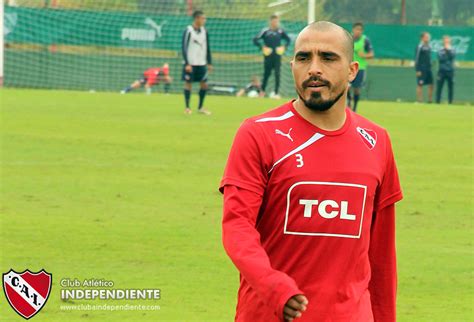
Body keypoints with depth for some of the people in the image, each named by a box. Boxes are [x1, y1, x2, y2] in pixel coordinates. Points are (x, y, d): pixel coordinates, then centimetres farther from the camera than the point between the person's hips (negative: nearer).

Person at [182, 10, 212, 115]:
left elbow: (207, 48, 15)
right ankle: (187, 107, 7)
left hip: (201, 63, 5)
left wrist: (209, 63, 12)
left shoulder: (204, 31, 8)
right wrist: (187, 64, -16)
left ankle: (200, 107, 15)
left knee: (204, 84, 3)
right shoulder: (188, 31, -10)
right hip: (190, 64, -5)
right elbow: (184, 47, -11)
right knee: (188, 83, -1)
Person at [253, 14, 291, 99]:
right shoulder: (265, 31, -4)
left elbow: (288, 40, 17)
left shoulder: (280, 31, 4)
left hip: (277, 56, 1)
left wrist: (284, 47, 1)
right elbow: (255, 40, -3)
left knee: (277, 74, -7)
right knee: (266, 73, 6)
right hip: (268, 55, -1)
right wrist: (262, 47, -12)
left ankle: (276, 93, -5)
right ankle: (262, 91, 24)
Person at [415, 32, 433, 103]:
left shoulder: (429, 47, 12)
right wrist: (418, 70, -16)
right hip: (422, 69, -8)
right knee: (420, 85, -3)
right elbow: (417, 59, -12)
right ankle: (419, 100, -2)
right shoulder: (420, 47, -11)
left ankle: (430, 100, 13)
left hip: (428, 69, 8)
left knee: (431, 84, 6)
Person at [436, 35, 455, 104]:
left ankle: (450, 102, 7)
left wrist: (448, 50, -9)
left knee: (450, 87, 2)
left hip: (450, 71, 1)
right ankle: (437, 101, 0)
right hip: (442, 71, -1)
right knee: (439, 86, -3)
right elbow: (440, 58, -10)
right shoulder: (440, 51, 5)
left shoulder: (452, 50, 8)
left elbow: (452, 56, -11)